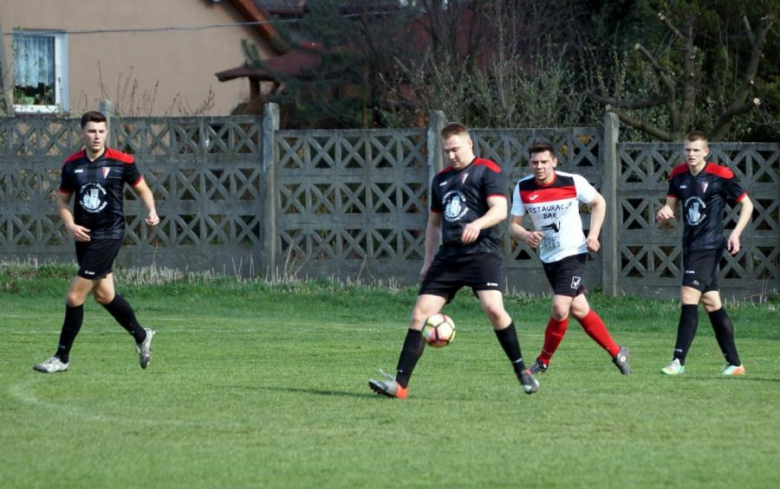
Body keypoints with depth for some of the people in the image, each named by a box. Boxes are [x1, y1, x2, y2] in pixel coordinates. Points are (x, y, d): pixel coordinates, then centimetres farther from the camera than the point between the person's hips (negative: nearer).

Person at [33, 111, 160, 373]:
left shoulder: (122, 162, -8)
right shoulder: (71, 164, 2)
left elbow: (142, 189, 6)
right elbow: (62, 199, 12)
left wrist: (151, 211, -12)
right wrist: (70, 225, -5)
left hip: (109, 235, -5)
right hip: (84, 235, 5)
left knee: (74, 297, -10)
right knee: (104, 294, 15)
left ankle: (62, 357, 1)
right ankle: (141, 336, 38)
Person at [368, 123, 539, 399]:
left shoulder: (487, 171, 0)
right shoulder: (441, 179, 20)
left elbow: (500, 210, -12)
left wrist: (478, 224, -32)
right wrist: (428, 261, 22)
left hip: (482, 253, -6)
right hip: (448, 256, 6)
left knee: (493, 308, -25)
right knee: (420, 314, -3)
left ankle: (522, 371, -7)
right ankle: (400, 384, -3)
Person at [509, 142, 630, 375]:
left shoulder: (573, 182, -13)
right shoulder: (522, 188, -6)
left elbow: (599, 202, 3)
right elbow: (513, 225, -1)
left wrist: (593, 234, -8)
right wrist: (526, 236, -24)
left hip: (573, 253, -4)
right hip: (548, 257, 4)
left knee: (560, 308, -18)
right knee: (579, 309, 9)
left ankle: (543, 362, 1)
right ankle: (616, 352, 23)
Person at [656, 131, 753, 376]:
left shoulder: (720, 175, -9)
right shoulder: (678, 175, 8)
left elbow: (747, 204, -1)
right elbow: (671, 204, 17)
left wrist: (735, 233, -12)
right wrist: (664, 212, -7)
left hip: (709, 245, -7)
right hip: (690, 245, 7)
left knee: (689, 297, -16)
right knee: (711, 302, 10)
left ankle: (678, 361, -16)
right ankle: (734, 363, 16)